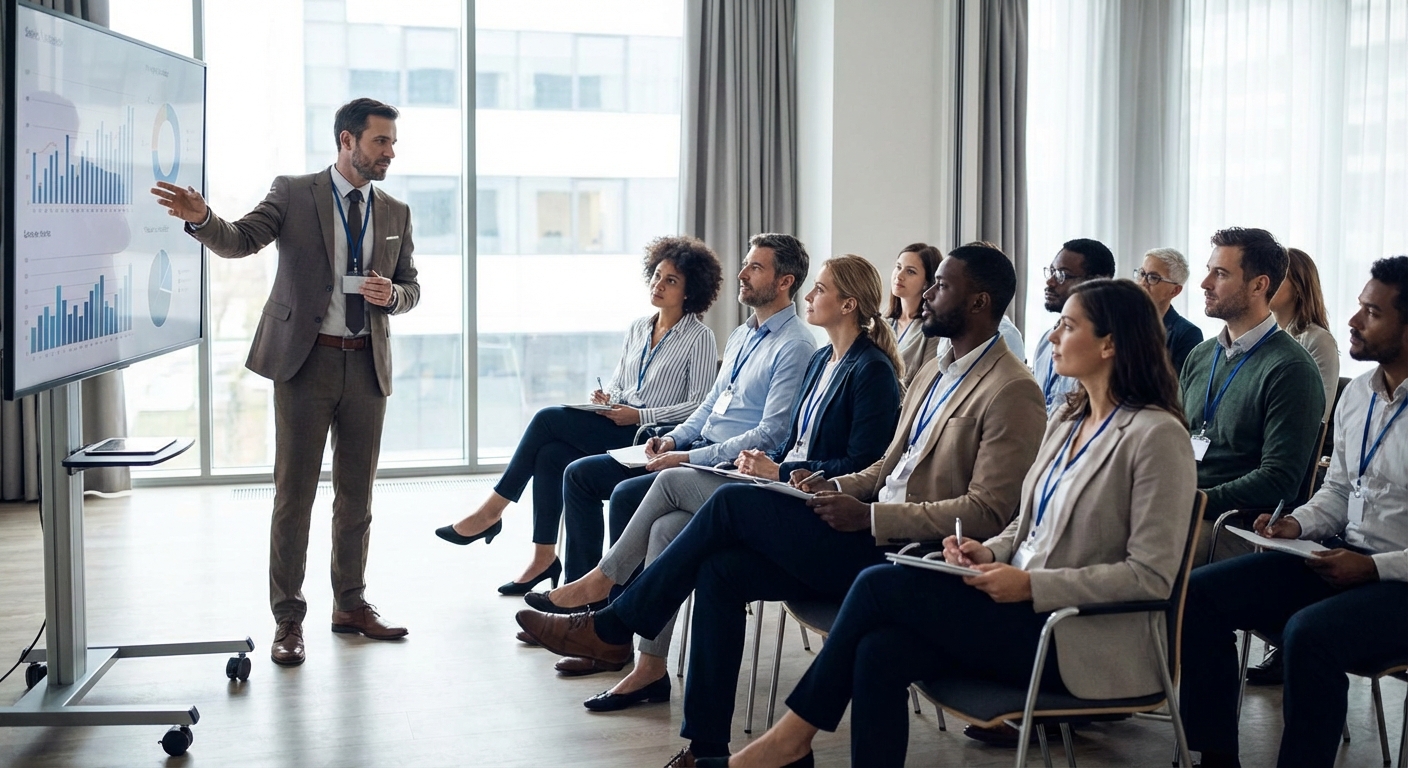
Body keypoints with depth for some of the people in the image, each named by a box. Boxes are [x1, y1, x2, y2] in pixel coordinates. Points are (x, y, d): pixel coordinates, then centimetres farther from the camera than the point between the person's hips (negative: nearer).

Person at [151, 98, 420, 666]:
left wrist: (392, 294, -8)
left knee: (357, 496, 11)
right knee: (294, 496, -1)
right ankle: (288, 619, 7)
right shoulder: (293, 194, 0)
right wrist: (201, 218, -33)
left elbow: (412, 288, 16)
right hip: (306, 362, -4)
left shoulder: (395, 213, 11)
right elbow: (240, 241, -12)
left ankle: (351, 604, 25)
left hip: (367, 365, 4)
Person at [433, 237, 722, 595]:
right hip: (618, 426, 7)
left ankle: (492, 512, -11)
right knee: (550, 454, -22)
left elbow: (699, 406, -10)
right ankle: (544, 558, -14)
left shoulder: (700, 338, -4)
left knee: (548, 418, -20)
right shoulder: (638, 328, 17)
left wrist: (639, 415, -17)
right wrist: (607, 399, -2)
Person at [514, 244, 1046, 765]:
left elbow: (987, 512, -19)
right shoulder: (935, 373, 18)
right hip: (873, 537, 9)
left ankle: (611, 629, 1)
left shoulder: (1012, 391, -12)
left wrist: (868, 516, -21)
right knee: (720, 571, -9)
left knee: (733, 503, -14)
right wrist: (836, 488, 3)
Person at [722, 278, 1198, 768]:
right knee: (881, 651, -19)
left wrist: (1032, 585, -21)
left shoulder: (1156, 435, -12)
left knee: (880, 585, -17)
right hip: (1025, 611, 8)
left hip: (1089, 644, -8)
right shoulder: (1067, 420, 14)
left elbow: (1152, 575, -17)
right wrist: (989, 552, 0)